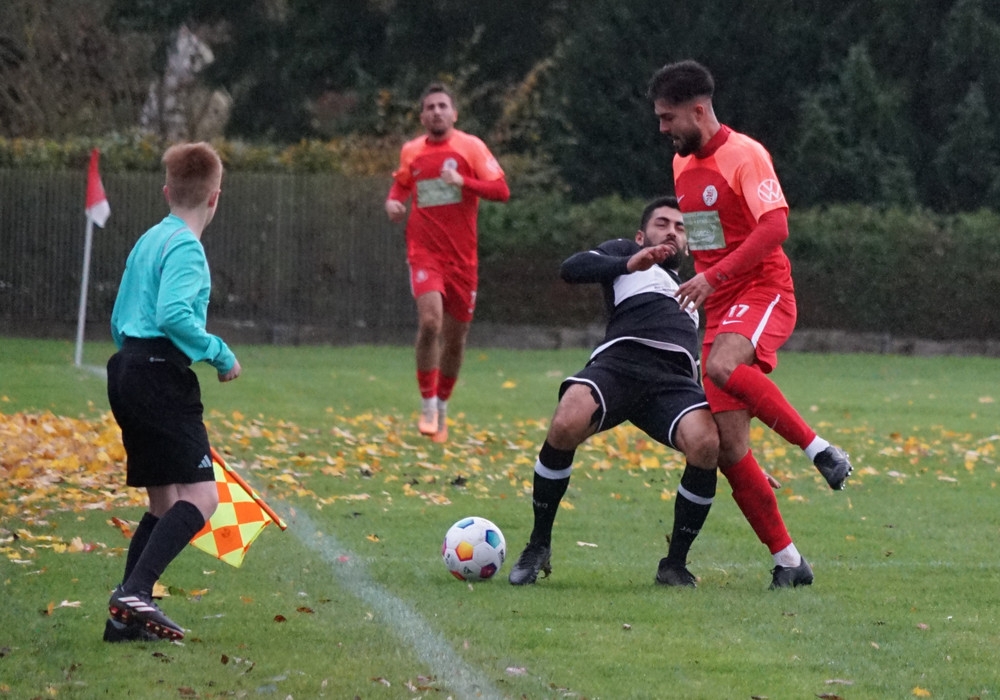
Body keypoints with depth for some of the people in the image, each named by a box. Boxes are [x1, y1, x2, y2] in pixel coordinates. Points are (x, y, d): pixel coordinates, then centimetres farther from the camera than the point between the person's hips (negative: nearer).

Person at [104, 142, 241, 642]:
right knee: (201, 496, -14)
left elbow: (119, 320, 22)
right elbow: (173, 315, -23)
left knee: (164, 504, 13)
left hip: (126, 369, 10)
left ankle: (127, 616, 7)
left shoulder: (148, 241, 18)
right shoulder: (185, 246, -10)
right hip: (161, 373, -10)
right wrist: (220, 355, -13)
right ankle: (134, 591, -26)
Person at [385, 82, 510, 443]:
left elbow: (501, 190, -9)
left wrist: (462, 182, -22)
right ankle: (427, 407, -12)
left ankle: (442, 407, 30)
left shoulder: (470, 147, -3)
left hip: (462, 257, 0)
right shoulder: (411, 152, 6)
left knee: (455, 337, 8)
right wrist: (393, 202, 5)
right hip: (424, 252, 0)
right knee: (430, 321, -23)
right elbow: (401, 183, 26)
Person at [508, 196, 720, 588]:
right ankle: (538, 547, -10)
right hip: (620, 361, -4)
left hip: (676, 379, 4)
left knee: (706, 445, -29)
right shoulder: (623, 250, 28)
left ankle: (675, 563, -11)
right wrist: (629, 264, -8)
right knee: (565, 426, -32)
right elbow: (572, 269, 6)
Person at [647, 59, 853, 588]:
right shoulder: (682, 164, 14)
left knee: (722, 366, -40)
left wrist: (713, 276, -27)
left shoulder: (744, 155, -11)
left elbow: (775, 227, -23)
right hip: (718, 308, 8)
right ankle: (787, 560, 4)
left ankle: (818, 448, -26)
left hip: (764, 292, -8)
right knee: (728, 449, -4)